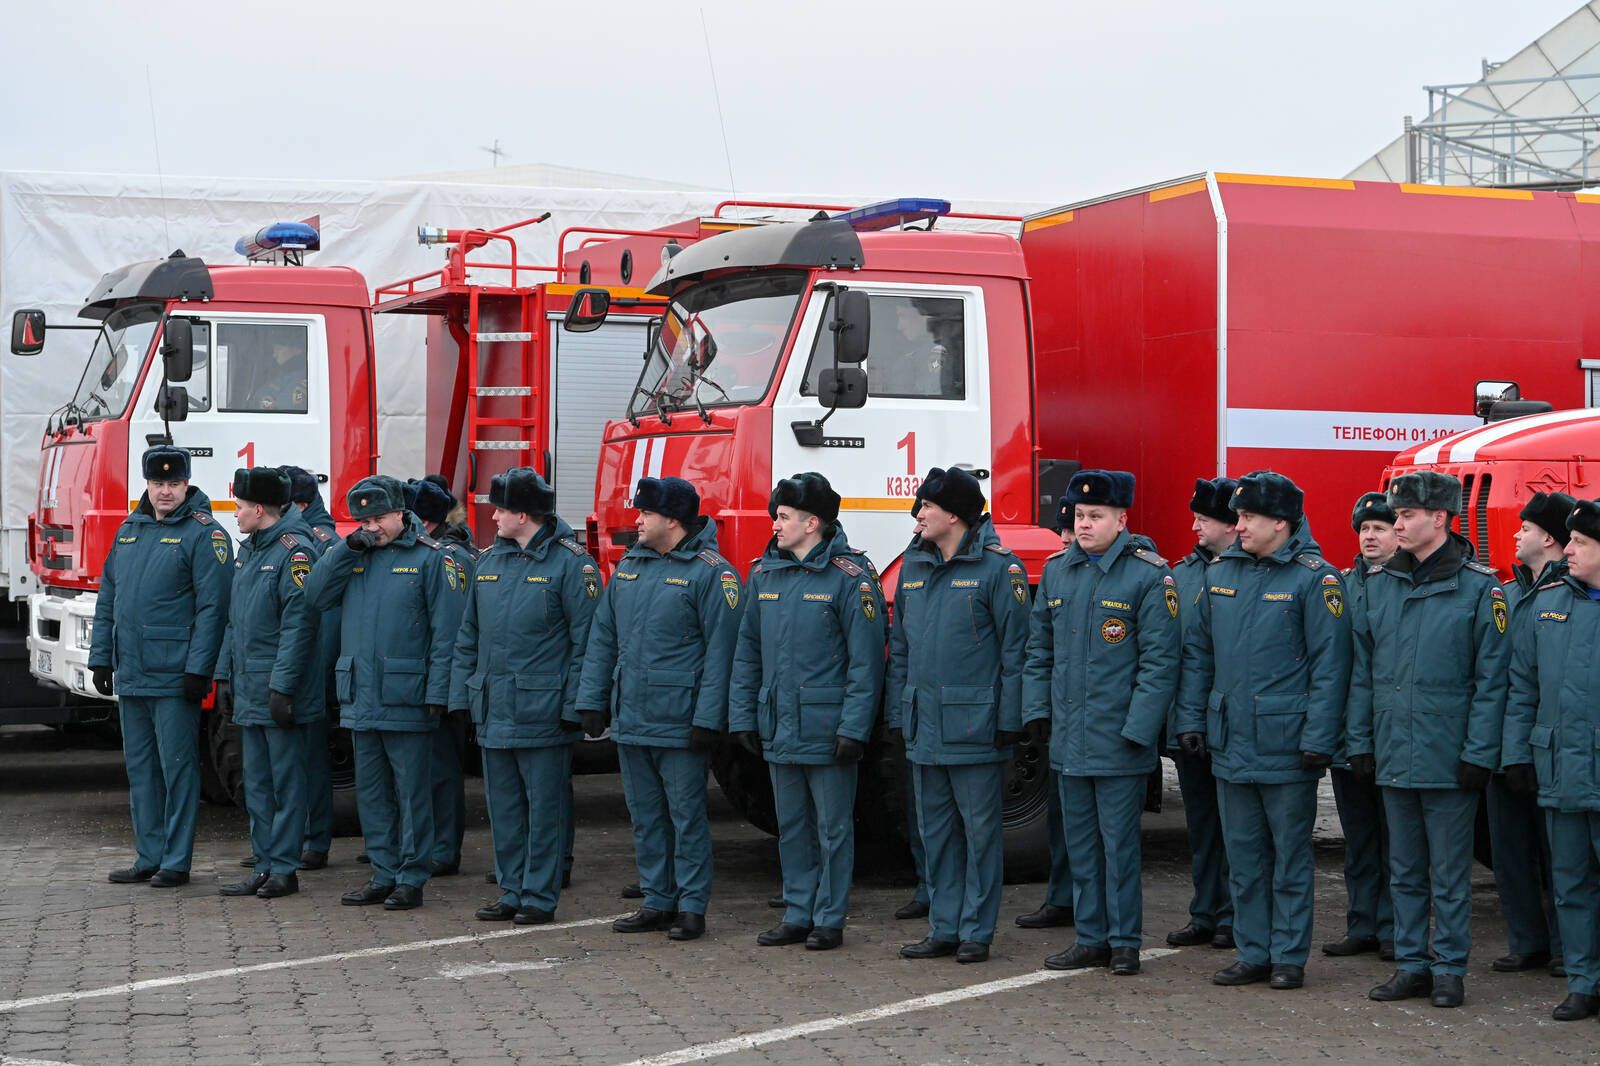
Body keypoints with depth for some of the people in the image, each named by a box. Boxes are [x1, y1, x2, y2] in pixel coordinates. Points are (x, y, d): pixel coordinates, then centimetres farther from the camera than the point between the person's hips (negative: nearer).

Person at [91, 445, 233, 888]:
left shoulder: (204, 534, -7)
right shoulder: (129, 531, 15)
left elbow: (212, 606, -13)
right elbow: (107, 599, 18)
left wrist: (198, 669, -18)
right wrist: (101, 657, 11)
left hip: (174, 679, -7)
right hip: (130, 676, 7)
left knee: (178, 768, -2)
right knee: (140, 768, 12)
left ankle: (176, 862, 4)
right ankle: (148, 857, 20)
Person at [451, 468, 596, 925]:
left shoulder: (570, 563, -7)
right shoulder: (490, 561, 13)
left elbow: (585, 641, -9)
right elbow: (469, 636, 18)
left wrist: (574, 705, -14)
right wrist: (462, 694, 11)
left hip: (542, 712, -7)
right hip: (493, 711, 7)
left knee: (544, 806, 1)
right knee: (503, 806, 11)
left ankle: (540, 896, 8)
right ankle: (512, 892, 20)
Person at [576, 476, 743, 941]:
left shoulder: (710, 572, -10)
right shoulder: (629, 567, 12)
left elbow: (720, 652, -13)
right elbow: (603, 638, 17)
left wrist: (708, 719, -17)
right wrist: (592, 700, 11)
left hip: (679, 725, -7)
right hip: (630, 721, 7)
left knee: (686, 816, 0)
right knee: (645, 816, 13)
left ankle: (691, 907, 7)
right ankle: (657, 902, 21)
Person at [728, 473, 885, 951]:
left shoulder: (849, 577, -9)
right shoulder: (764, 574, 9)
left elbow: (866, 660, -12)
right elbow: (747, 652, 14)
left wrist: (853, 728, -16)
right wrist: (742, 715, 9)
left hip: (826, 730, -6)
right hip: (777, 728, 6)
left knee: (833, 829, 3)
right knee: (791, 827, 13)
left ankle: (829, 920, 11)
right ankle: (798, 915, 22)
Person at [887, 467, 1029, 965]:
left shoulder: (998, 568, -8)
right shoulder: (914, 565, 12)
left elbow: (1014, 649, -9)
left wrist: (1009, 719, -12)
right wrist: (898, 713, 13)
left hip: (975, 727, -7)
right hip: (924, 727, 7)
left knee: (980, 831, 2)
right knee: (936, 830, 11)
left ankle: (977, 931, 9)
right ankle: (944, 928, 19)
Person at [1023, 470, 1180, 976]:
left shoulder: (1150, 577, -8)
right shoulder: (1056, 571, 10)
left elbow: (1160, 659, -10)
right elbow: (1039, 649, 17)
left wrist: (1138, 728, -15)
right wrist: (1037, 709, 8)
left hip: (1118, 740, -6)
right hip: (1067, 739, 6)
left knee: (1119, 843, -1)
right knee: (1080, 843, 11)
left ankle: (1124, 943, 8)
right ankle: (1091, 938, 19)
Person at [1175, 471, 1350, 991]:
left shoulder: (1314, 578, -8)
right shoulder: (1221, 574, 9)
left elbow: (1329, 664, -10)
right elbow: (1198, 652, 15)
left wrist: (1318, 739, -15)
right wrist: (1190, 720, 8)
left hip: (1286, 747, -6)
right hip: (1230, 745, 6)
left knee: (1290, 857, 5)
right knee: (1243, 859, 11)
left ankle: (1289, 957, 13)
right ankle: (1253, 953, 19)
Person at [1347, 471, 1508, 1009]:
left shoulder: (1479, 588, -7)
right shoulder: (1379, 585, 7)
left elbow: (1491, 679, -8)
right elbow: (1363, 672, 11)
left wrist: (1479, 754, -12)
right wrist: (1360, 742, 6)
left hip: (1449, 760, -5)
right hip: (1394, 757, 5)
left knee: (1450, 875, 3)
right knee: (1405, 871, 12)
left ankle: (1449, 968, 13)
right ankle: (1412, 963, 21)